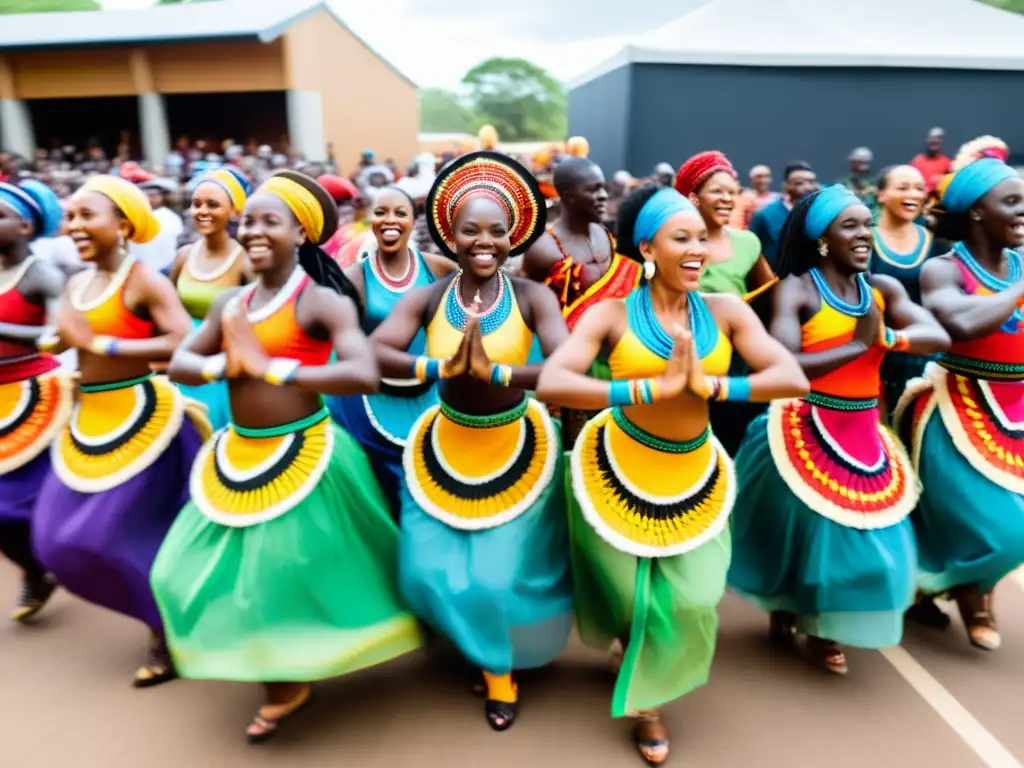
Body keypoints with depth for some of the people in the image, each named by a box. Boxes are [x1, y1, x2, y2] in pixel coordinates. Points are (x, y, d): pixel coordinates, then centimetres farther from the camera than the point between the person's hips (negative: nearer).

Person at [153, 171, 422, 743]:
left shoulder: (322, 301, -15)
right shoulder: (232, 302, 6)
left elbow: (365, 375, -29)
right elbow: (180, 364, 8)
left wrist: (273, 368, -27)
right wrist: (223, 366, -14)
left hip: (303, 452, -7)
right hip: (238, 452, 8)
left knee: (297, 570, 5)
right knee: (231, 569, 16)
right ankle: (286, 683, 38)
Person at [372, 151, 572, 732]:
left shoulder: (532, 297, -17)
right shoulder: (429, 298, -11)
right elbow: (375, 353, -23)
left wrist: (493, 372, -39)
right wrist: (443, 367, -38)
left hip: (515, 450, -2)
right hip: (446, 448, 3)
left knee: (508, 571, 8)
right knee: (435, 570, 9)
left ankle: (503, 662, 42)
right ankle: (486, 648, 43)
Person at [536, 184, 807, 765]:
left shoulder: (726, 312, -8)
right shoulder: (612, 315, -16)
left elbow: (794, 379, -16)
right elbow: (550, 384, -31)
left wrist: (709, 385, -29)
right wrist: (654, 388, -36)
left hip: (695, 477, 2)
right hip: (619, 471, -2)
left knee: (690, 599, 7)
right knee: (627, 595, 15)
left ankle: (648, 696, 37)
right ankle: (634, 647, 54)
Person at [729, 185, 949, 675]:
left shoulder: (883, 289, 4)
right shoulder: (796, 289, -12)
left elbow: (939, 338, -8)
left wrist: (885, 337, -24)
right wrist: (858, 345, -19)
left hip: (863, 433, 5)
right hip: (805, 432, -5)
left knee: (863, 538, 11)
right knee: (801, 530, 10)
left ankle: (824, 627, 35)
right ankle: (784, 612, 39)